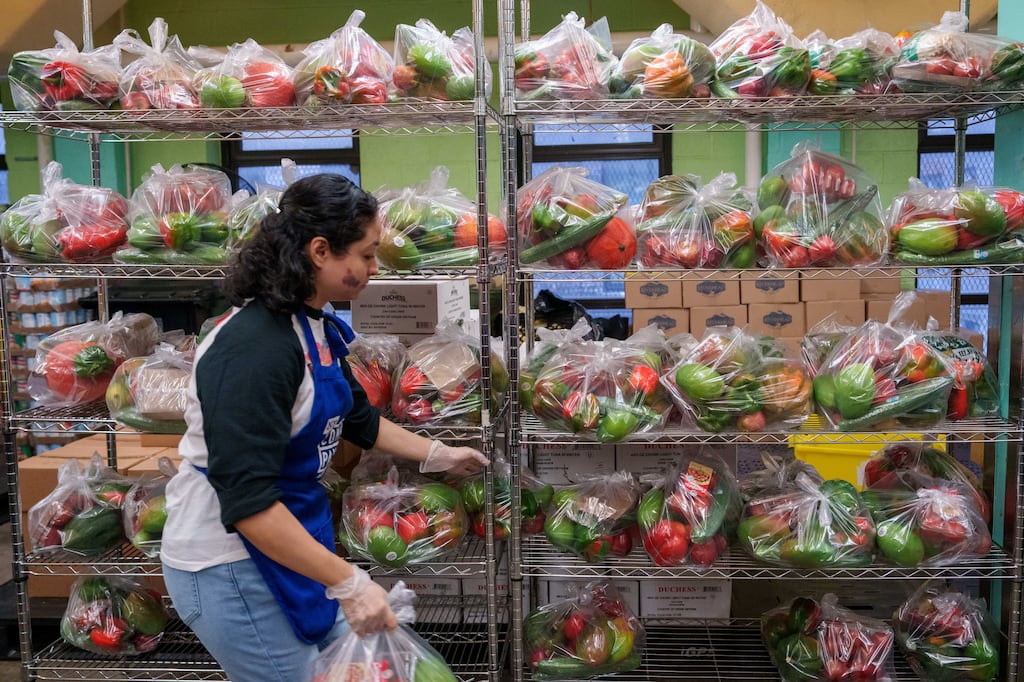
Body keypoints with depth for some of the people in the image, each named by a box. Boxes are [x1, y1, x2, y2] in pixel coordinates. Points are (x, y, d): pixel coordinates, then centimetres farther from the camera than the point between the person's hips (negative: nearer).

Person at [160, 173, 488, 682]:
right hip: (229, 563, -9)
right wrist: (348, 583, -29)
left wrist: (436, 455, 24)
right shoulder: (255, 346, -26)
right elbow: (247, 499, -31)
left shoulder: (317, 328, 2)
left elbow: (357, 418, 19)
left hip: (290, 539, 9)